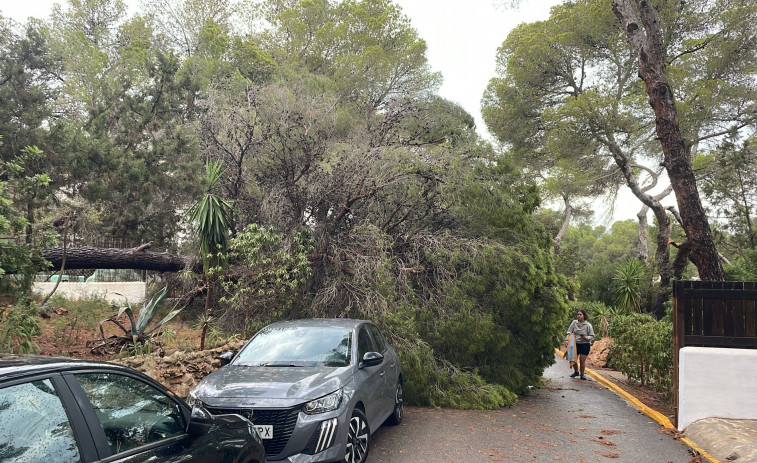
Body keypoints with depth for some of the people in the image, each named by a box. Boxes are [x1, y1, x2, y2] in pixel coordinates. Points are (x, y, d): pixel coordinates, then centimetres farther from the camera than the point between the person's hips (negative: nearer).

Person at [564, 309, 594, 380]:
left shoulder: (588, 325, -8)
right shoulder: (574, 322, -2)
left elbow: (592, 336, -3)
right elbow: (569, 332, 2)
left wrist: (585, 338, -21)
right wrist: (566, 340, -10)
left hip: (585, 345, -3)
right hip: (575, 344, 3)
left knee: (582, 361, -1)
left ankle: (582, 374, 21)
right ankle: (576, 372, 33)